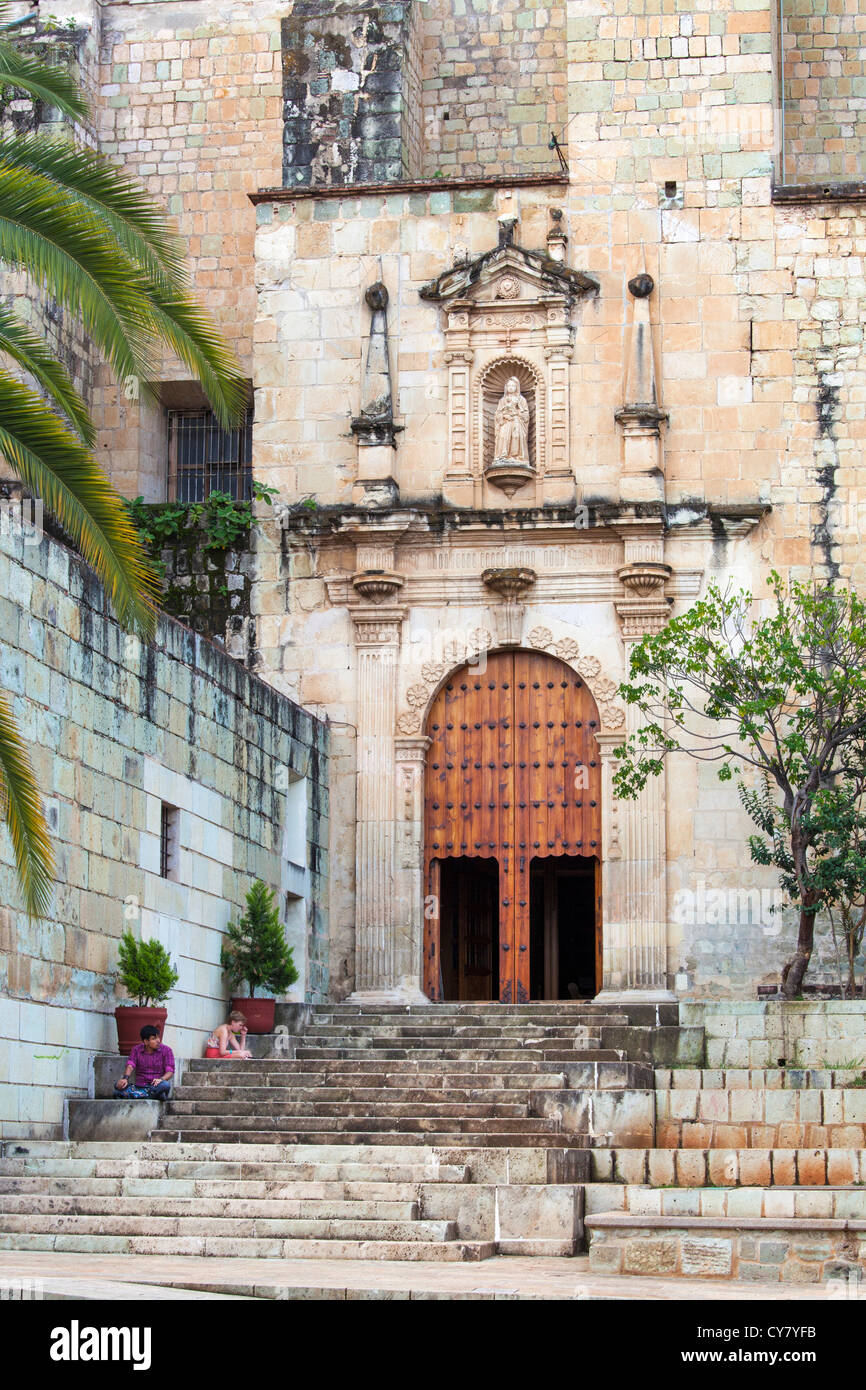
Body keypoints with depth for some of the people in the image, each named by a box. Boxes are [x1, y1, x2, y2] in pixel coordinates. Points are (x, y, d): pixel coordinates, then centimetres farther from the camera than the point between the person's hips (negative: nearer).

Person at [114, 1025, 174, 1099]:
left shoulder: (166, 1050, 3)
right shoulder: (136, 1050, 8)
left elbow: (170, 1071, -5)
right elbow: (130, 1066, -5)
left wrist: (161, 1079, -27)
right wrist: (125, 1078, -26)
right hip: (139, 1087, 2)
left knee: (165, 1085, -37)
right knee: (118, 1085, -26)